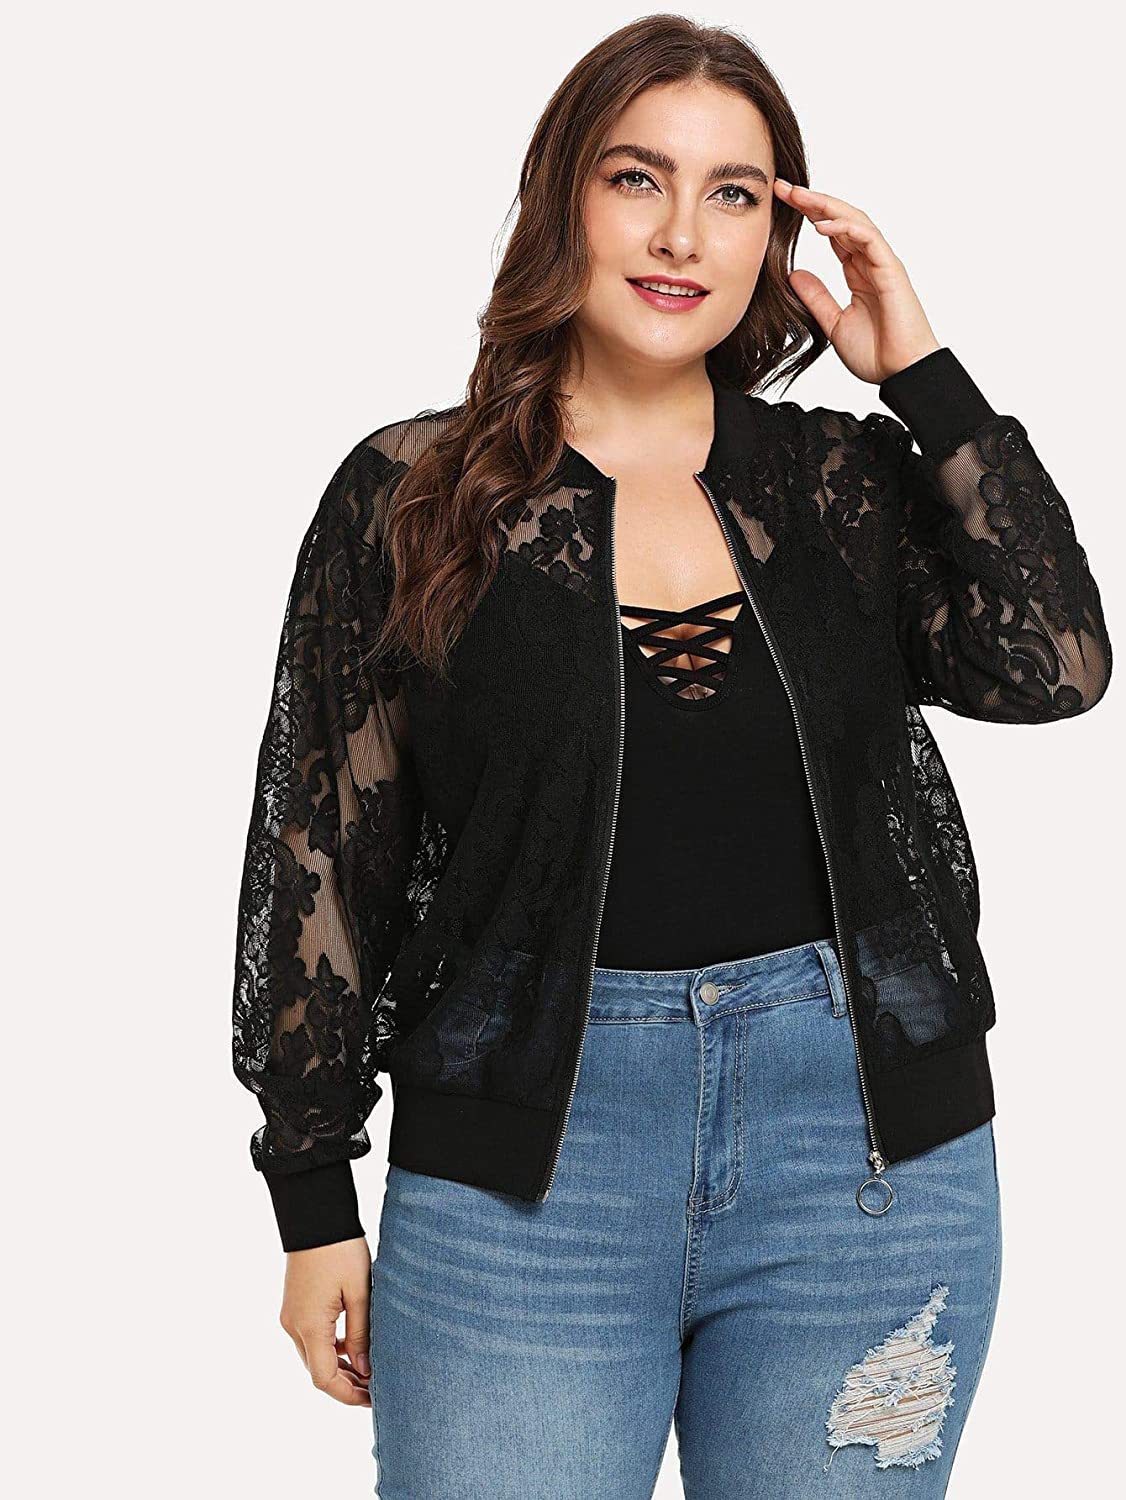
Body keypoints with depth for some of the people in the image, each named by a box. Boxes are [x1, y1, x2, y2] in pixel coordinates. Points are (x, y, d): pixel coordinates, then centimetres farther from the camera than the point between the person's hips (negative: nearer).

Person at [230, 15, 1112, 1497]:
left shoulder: (843, 482, 7)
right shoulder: (413, 494, 0)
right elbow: (321, 857, 1)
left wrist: (920, 368, -5)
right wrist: (314, 1205, 1)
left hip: (862, 1148, 2)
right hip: (524, 1162, -2)